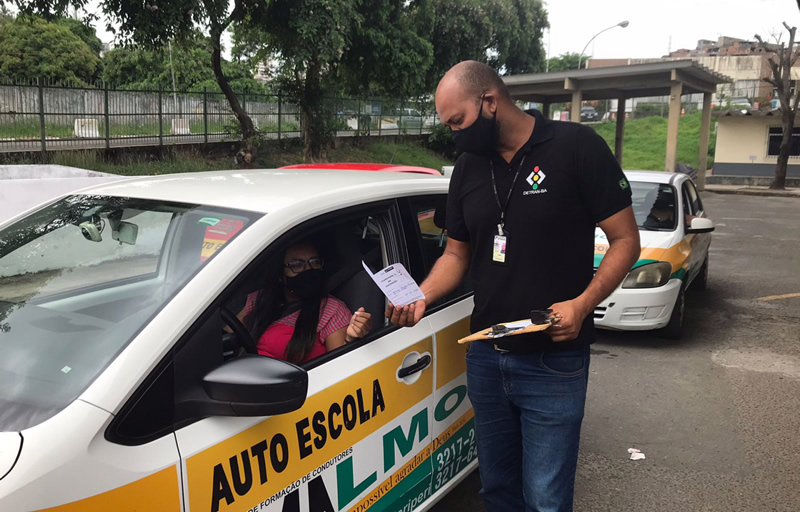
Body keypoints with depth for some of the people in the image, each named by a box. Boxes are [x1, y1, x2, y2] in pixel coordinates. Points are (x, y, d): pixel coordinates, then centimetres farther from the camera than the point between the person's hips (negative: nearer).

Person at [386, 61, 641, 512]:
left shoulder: (576, 147, -10)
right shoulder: (468, 169, 7)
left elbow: (626, 239, -8)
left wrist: (583, 303, -22)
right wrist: (422, 297, -5)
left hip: (553, 363, -5)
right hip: (485, 357, 6)